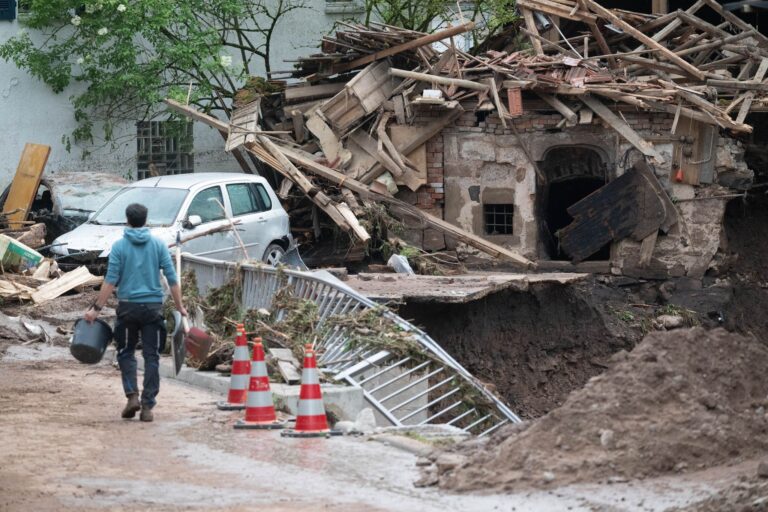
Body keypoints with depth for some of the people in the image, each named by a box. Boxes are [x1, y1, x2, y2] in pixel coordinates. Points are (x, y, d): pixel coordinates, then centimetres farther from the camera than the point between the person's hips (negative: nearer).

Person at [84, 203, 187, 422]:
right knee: (151, 356, 4)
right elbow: (172, 279, 0)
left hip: (128, 306, -1)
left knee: (126, 353, 14)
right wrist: (180, 306, 9)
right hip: (153, 306, 1)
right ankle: (147, 406, 0)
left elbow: (110, 281, -7)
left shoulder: (120, 246, -2)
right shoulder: (158, 245, 3)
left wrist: (96, 308, -3)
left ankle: (132, 395, -3)